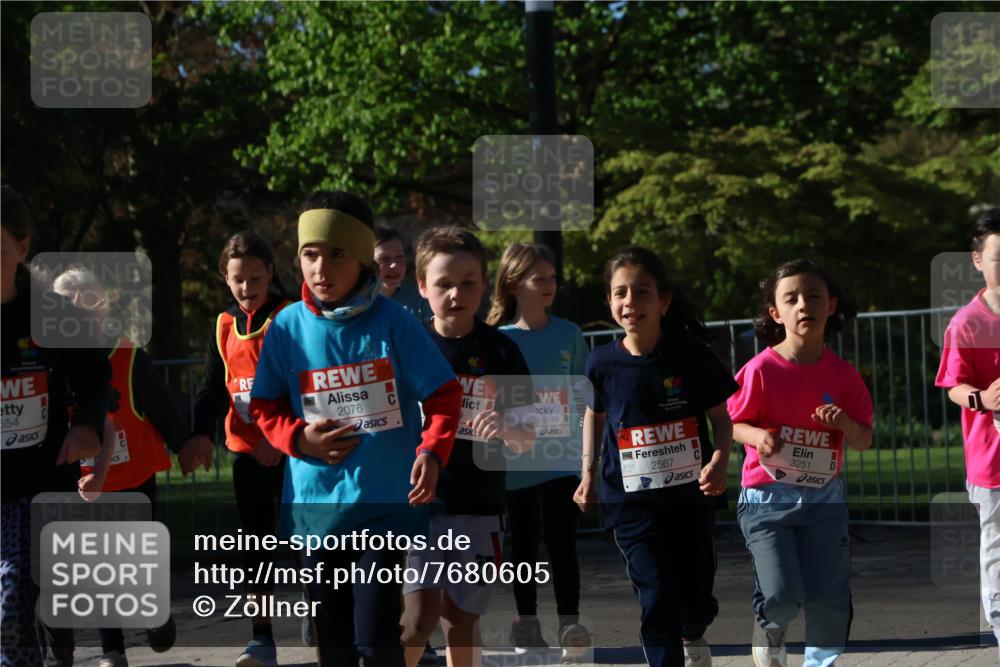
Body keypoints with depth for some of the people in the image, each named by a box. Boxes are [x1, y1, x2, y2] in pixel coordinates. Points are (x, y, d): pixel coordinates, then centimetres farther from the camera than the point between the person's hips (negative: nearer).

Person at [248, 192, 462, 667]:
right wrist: (298, 438, -9)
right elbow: (264, 407, 10)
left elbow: (444, 394, -4)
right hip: (315, 505, 3)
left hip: (385, 504, -3)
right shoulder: (288, 326, 1)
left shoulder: (392, 322, -7)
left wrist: (432, 452, -22)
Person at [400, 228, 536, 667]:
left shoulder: (500, 352, 1)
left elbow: (527, 439, 1)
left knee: (461, 619, 8)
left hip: (477, 509, 1)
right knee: (418, 617, -12)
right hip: (415, 503, -1)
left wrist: (507, 431, -20)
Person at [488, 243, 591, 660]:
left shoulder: (569, 335, 3)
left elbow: (583, 395, 9)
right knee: (523, 544, 10)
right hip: (517, 463, 0)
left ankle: (570, 627, -7)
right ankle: (526, 627, 19)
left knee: (561, 542, -7)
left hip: (562, 458, 0)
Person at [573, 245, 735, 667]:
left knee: (695, 599, 9)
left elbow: (720, 417, 0)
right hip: (631, 501, 0)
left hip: (690, 495, 0)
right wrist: (589, 473, 10)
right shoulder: (603, 362, -3)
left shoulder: (691, 355, -8)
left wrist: (719, 461, -18)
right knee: (656, 601, -7)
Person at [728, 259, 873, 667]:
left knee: (829, 598, -3)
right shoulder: (761, 369, -8)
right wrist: (757, 436, -21)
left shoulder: (842, 374, 1)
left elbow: (864, 441, 5)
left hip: (824, 498, 3)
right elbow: (732, 423, 0)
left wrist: (846, 424, -17)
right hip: (767, 496, -3)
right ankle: (769, 633, 21)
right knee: (782, 596, -14)